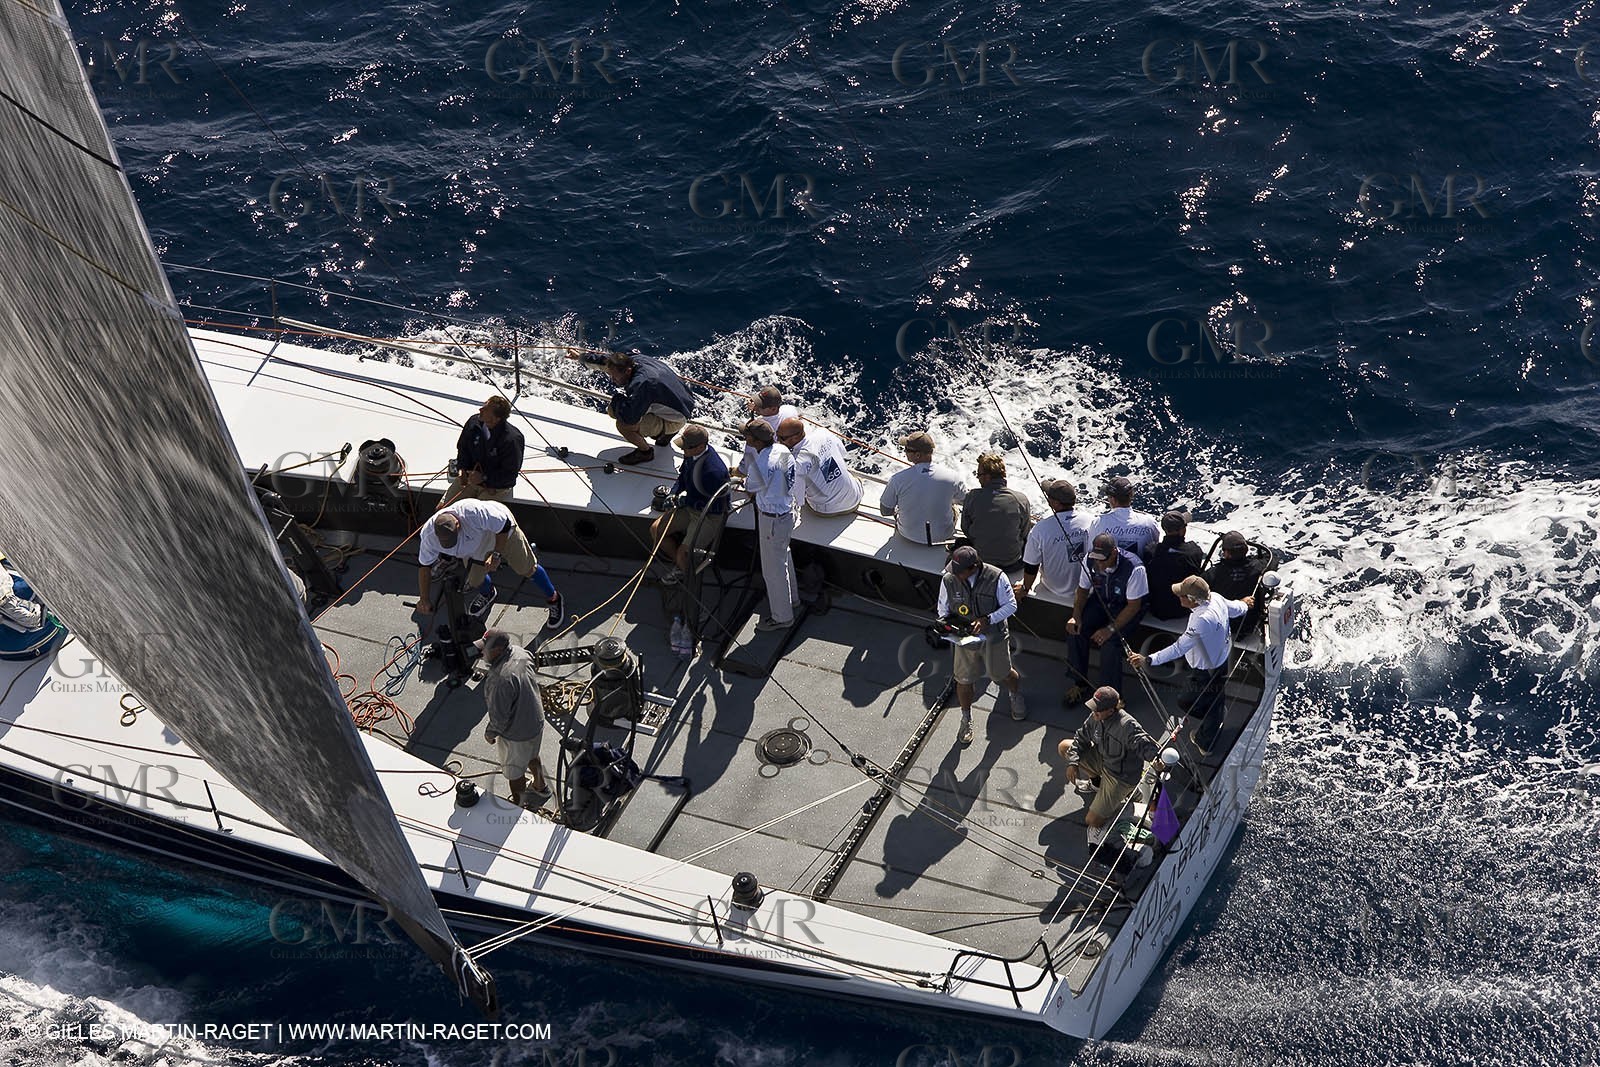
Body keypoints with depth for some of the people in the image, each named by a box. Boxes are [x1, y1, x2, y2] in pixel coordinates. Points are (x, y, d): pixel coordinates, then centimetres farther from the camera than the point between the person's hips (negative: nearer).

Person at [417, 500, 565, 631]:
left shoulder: (474, 512, -46)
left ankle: (554, 600, 28)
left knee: (527, 568, 5)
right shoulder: (429, 534, -31)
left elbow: (504, 525, -30)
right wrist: (424, 600, -17)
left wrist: (497, 554, -33)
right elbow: (425, 566, -17)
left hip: (501, 531, -4)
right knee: (474, 581, 12)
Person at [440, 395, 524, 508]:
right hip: (469, 477, 5)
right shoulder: (474, 422, -9)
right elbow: (462, 448, 10)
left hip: (496, 488, -5)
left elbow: (510, 474, -20)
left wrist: (484, 478, -24)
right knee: (442, 507, 1)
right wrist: (461, 468, -8)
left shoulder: (512, 439, -27)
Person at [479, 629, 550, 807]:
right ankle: (540, 786, 59)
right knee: (532, 757, 35)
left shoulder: (501, 679, -40)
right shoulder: (521, 653, -14)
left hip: (517, 734, -8)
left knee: (515, 773, 18)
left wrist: (490, 733, -8)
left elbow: (499, 717, -28)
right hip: (536, 721, 8)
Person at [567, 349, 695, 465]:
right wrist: (581, 356, 22)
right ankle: (662, 432, 22)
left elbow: (629, 418, -39)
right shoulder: (632, 359, -11)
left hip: (674, 420, -9)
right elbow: (606, 359, 12)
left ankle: (646, 452, 3)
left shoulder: (642, 383, -37)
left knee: (623, 425, -29)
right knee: (613, 409, 12)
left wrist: (617, 395, -23)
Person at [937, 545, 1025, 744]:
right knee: (963, 681, 11)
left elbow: (1010, 605, -13)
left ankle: (1016, 695, 55)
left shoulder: (996, 577, -25)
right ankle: (966, 719, 38)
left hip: (994, 637, -1)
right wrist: (947, 622, -24)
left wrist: (987, 619, -26)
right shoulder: (948, 580, -19)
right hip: (964, 638, 1)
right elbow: (943, 608, -2)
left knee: (1002, 674, 19)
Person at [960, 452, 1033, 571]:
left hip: (980, 558, 1)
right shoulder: (1021, 500, -20)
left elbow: (965, 530, -5)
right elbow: (1025, 533, -5)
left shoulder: (972, 497, -20)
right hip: (1012, 562, -1)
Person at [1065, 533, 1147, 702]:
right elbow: (1082, 590, 0)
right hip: (1100, 601, 5)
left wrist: (1111, 628, -28)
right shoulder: (1089, 560, -16)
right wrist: (1076, 616, -16)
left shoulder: (1134, 568, -31)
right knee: (1075, 630, -17)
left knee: (1110, 642, -28)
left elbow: (1134, 606, -22)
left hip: (1126, 608, -5)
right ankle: (1079, 683, 2)